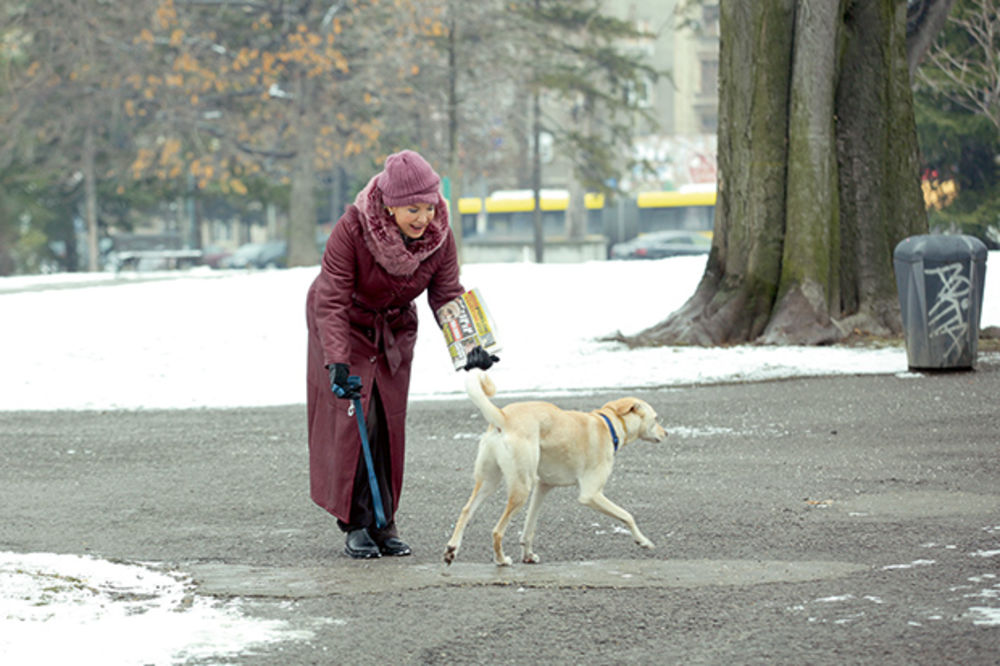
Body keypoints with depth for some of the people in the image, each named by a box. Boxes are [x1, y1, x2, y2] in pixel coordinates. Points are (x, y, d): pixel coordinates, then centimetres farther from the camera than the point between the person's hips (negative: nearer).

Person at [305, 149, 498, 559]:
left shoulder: (440, 237, -20)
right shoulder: (352, 229, -33)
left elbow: (447, 296, -15)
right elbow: (331, 301, -32)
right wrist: (338, 363, -40)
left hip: (395, 331, 4)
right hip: (345, 327, -4)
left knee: (389, 423, 2)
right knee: (354, 418, -11)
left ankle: (384, 524, 9)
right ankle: (355, 525, -5)